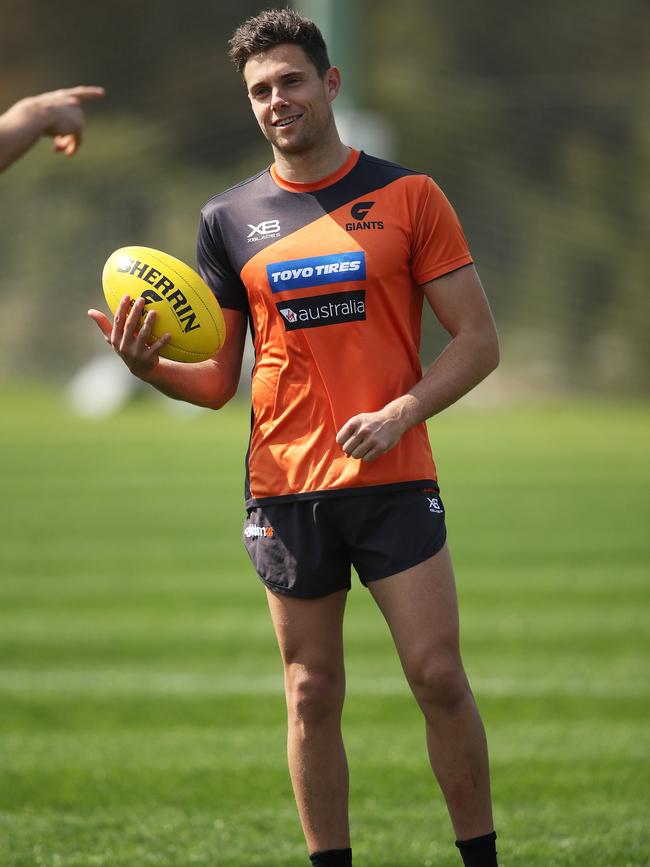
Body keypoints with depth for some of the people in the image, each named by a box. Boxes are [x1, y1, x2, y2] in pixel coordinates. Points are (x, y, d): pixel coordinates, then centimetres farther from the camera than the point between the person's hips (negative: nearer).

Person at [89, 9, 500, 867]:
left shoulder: (407, 196, 1)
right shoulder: (230, 219, 8)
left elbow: (477, 341, 0)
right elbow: (217, 381, 11)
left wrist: (400, 413, -14)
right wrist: (148, 365, -10)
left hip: (394, 477, -2)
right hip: (287, 488, 2)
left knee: (439, 674, -7)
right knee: (313, 695, 4)